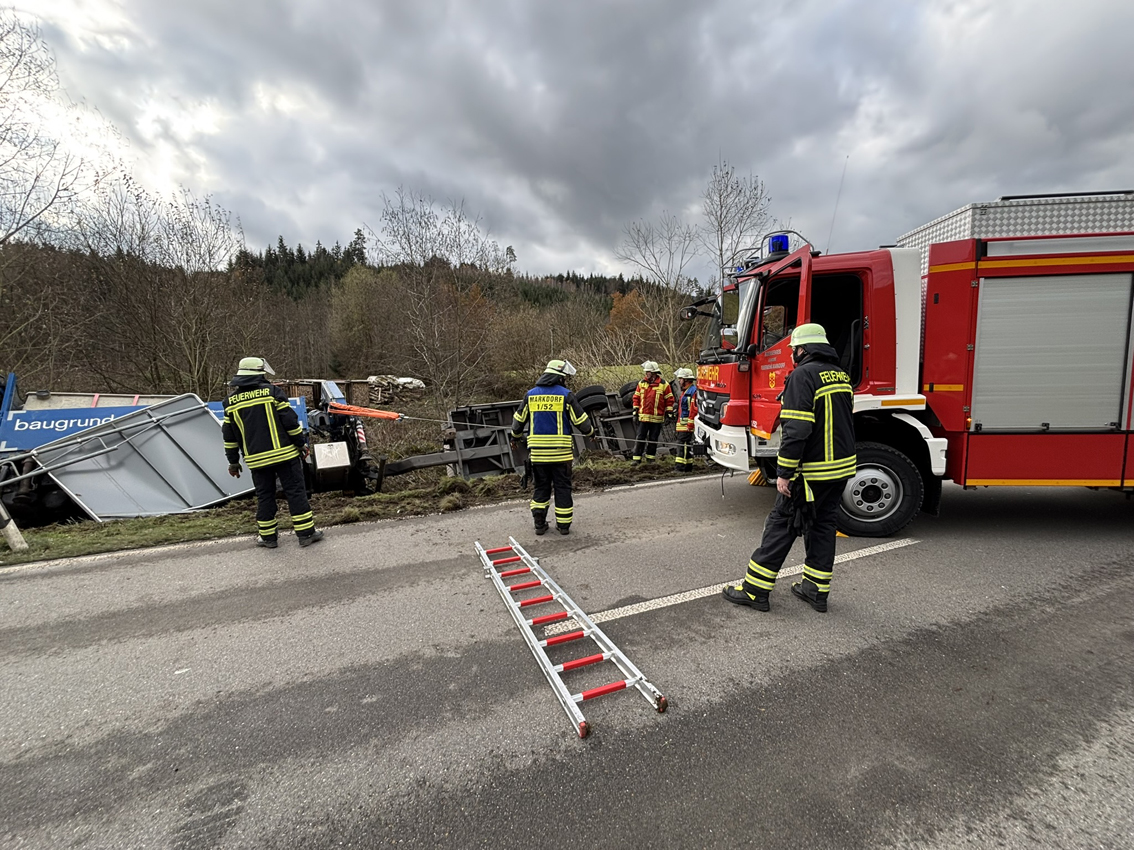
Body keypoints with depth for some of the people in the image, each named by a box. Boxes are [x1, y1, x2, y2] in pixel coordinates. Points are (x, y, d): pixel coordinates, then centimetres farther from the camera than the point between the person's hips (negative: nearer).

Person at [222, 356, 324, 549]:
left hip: (256, 459, 4)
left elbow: (229, 435, 10)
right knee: (295, 491, 2)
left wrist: (233, 461, 18)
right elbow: (290, 421, -9)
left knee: (264, 496, 14)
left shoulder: (231, 401, 7)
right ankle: (306, 533, 5)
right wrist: (301, 444, 1)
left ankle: (268, 537, 22)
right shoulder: (272, 392, -6)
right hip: (284, 453, -3)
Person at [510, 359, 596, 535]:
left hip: (537, 451, 3)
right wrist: (590, 432, 18)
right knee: (562, 487, 9)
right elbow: (580, 420, -2)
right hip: (561, 452, -3)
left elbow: (518, 419, 14)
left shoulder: (530, 394, 6)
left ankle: (539, 523, 15)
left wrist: (516, 436, 32)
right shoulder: (566, 395, -6)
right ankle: (564, 524, 15)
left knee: (541, 486, 14)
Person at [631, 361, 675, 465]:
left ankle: (650, 457, 21)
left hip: (657, 418, -2)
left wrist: (669, 414, -2)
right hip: (643, 416, 2)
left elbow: (669, 400, 2)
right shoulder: (641, 383, 7)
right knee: (640, 438, 0)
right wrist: (635, 413, 7)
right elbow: (636, 398, 11)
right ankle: (637, 458, 4)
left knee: (653, 439, 8)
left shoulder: (663, 384, -2)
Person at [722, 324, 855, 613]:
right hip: (841, 467, 8)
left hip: (812, 471, -8)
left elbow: (796, 429, -23)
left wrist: (784, 473, -19)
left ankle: (755, 589, 7)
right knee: (823, 525, 16)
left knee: (782, 524, -1)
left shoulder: (803, 376, -15)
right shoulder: (841, 376, 13)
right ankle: (817, 589, 25)